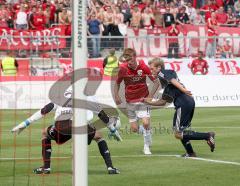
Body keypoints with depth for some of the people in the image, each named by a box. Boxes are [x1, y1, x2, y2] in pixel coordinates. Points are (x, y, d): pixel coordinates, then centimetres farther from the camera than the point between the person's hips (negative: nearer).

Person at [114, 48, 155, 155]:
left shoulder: (143, 67, -14)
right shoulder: (123, 68, -9)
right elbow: (117, 83, 8)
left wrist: (150, 96, -7)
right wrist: (116, 96, -2)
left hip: (143, 99, -2)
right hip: (130, 101, 2)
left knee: (146, 123, -18)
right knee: (134, 129, 0)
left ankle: (147, 147, 1)